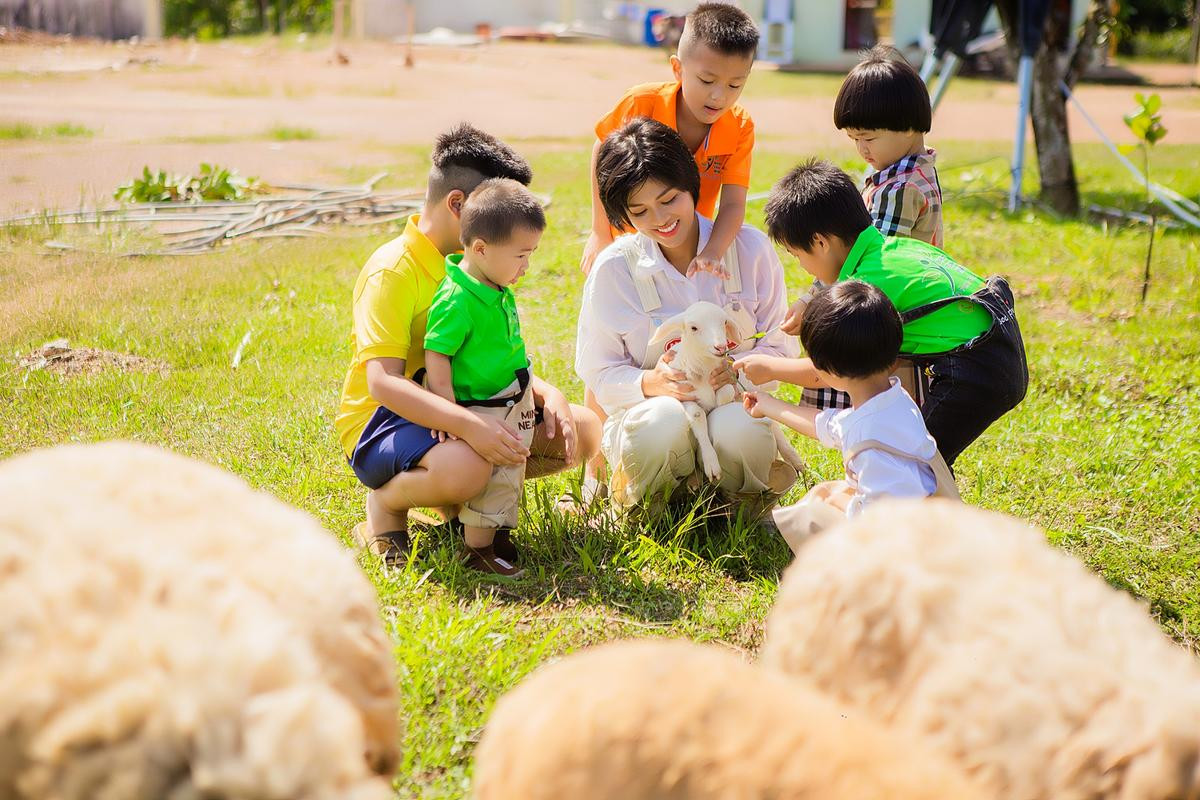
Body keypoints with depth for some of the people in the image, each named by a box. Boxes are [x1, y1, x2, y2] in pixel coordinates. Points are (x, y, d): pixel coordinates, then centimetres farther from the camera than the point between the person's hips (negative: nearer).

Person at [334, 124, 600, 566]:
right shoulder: (393, 272, -19)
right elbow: (382, 382, -30)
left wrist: (548, 395, -7)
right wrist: (470, 425, -42)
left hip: (458, 413, 8)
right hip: (379, 423, -8)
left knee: (582, 430, 0)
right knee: (465, 465, -40)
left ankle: (462, 498, 9)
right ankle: (386, 502, -8)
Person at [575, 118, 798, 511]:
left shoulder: (749, 248, -2)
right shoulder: (612, 268, -5)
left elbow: (780, 345, 5)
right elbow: (597, 371, -1)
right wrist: (651, 383, -23)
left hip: (733, 400, 1)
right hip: (648, 408, -1)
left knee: (741, 430, -36)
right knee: (663, 422, -38)